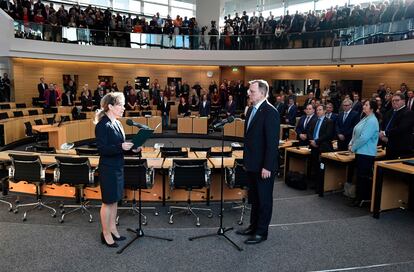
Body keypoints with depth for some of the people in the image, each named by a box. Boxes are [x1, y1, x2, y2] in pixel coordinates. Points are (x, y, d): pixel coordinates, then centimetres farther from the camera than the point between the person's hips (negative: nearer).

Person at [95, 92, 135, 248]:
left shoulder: (117, 123, 9)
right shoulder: (102, 125, -16)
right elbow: (102, 149, -22)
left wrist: (129, 147, 1)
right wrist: (121, 147, -32)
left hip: (118, 167, 8)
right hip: (108, 168, -8)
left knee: (115, 200, 16)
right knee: (108, 201, 4)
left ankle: (112, 229, 30)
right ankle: (106, 234, 18)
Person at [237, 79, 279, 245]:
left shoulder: (270, 112, -17)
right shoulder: (251, 110, 10)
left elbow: (273, 142, -20)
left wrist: (267, 167, -21)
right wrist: (246, 160, 15)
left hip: (264, 166, -8)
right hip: (252, 164, 8)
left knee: (264, 199, 6)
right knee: (254, 197, 19)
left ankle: (262, 232, 20)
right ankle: (253, 226, 34)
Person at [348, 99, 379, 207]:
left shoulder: (372, 121, -15)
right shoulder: (365, 119, 14)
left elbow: (364, 137, -21)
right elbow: (356, 134, 18)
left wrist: (353, 147, -12)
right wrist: (351, 144, 4)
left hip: (366, 154, -9)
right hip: (360, 152, 9)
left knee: (364, 176, -1)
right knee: (360, 175, 14)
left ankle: (361, 198, 8)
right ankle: (360, 197, 22)